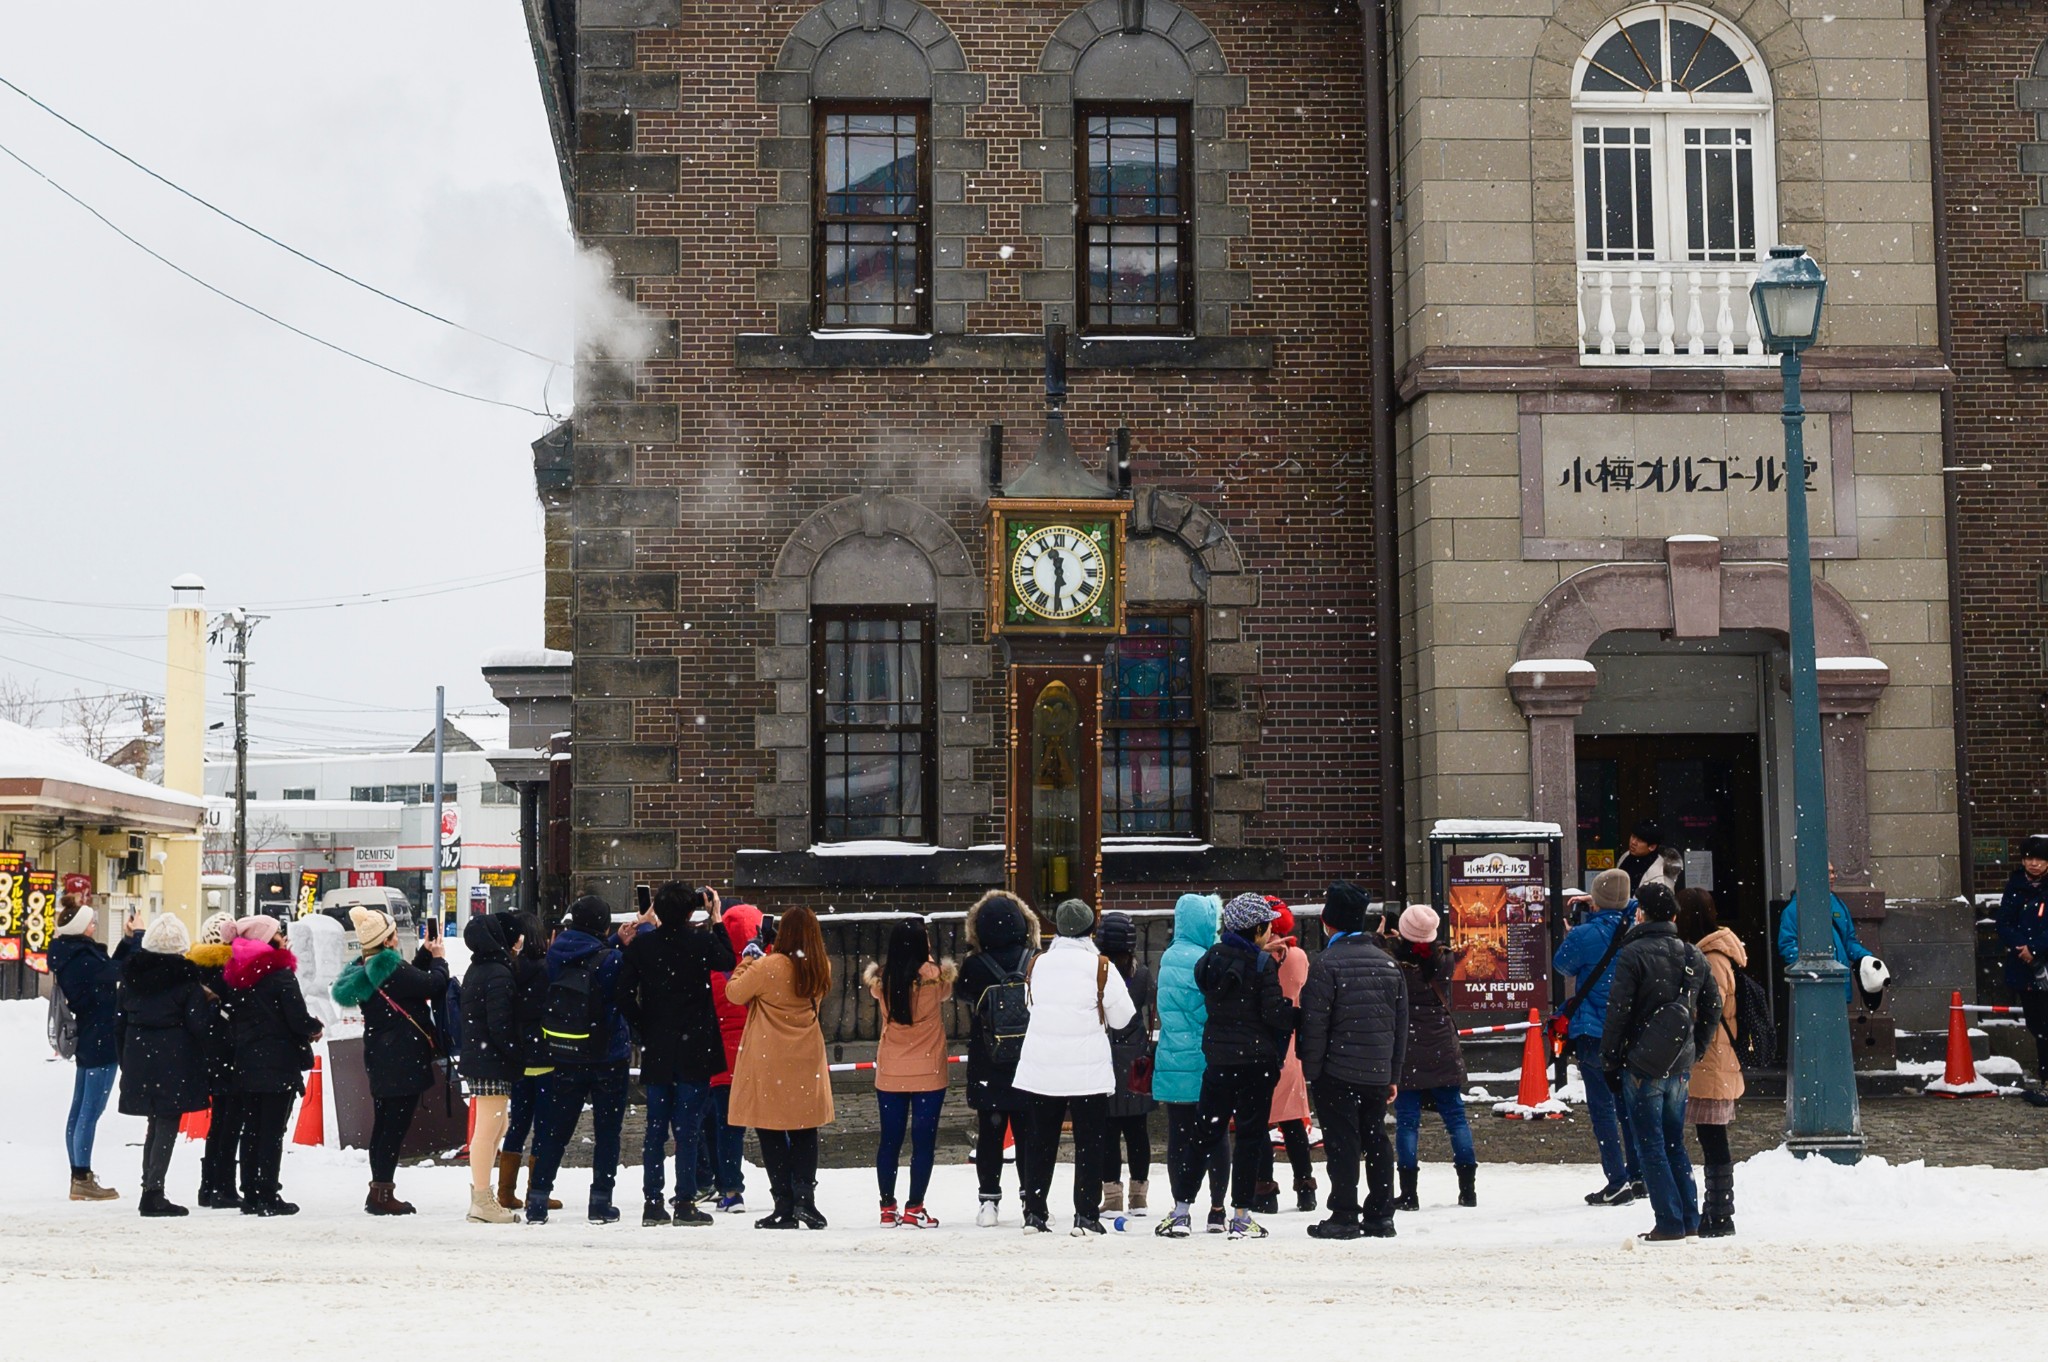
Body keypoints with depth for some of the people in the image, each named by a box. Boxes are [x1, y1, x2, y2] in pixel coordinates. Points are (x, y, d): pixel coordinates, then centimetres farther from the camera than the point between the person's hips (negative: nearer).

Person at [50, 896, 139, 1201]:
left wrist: (127, 940, 8)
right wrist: (137, 937, -11)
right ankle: (82, 1180, -3)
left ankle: (80, 1176, 21)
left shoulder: (68, 954, 9)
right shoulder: (82, 956, -21)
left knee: (80, 1109, 14)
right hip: (101, 1041, -10)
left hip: (86, 1040, 10)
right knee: (91, 1111, -6)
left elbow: (108, 970, 14)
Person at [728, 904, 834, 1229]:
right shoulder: (821, 969, 1)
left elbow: (735, 993, -5)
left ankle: (785, 1208, 3)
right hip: (807, 1063, 5)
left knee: (771, 1134, 3)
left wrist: (749, 957, 5)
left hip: (768, 1063, -5)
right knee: (805, 1132, 14)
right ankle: (804, 1197, 2)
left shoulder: (768, 966, -17)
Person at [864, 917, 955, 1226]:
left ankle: (888, 1207, 16)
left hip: (890, 1074, 3)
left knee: (889, 1140, 11)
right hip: (928, 1073, -3)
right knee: (924, 1141, 3)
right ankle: (914, 1209, 3)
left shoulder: (882, 978, -6)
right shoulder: (936, 976, -13)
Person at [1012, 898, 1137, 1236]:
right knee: (1089, 1144, 4)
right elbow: (1123, 1017, -3)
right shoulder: (1100, 967, -9)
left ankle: (1034, 1212, 12)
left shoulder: (1038, 964, 3)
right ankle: (1086, 1215, 3)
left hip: (1040, 1071, 3)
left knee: (1040, 1143, 11)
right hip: (1089, 1072, -3)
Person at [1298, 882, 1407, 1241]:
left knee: (1341, 1143, -2)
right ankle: (1380, 1216, 15)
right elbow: (1401, 1023, 13)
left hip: (1338, 1072, -6)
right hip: (1377, 1072, 6)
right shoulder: (1388, 963, 9)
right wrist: (1393, 1073, 17)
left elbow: (1315, 1023, -13)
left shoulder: (1327, 963, -12)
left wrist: (1311, 1070, -5)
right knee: (1375, 1140, 12)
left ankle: (1344, 1217, -1)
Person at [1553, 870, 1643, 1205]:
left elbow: (1562, 963, 1)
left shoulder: (1586, 935, -15)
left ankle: (1617, 1183, -4)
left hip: (1594, 1033, -5)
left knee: (1601, 1107, -1)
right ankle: (1638, 1176, 20)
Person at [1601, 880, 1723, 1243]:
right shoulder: (1694, 956, 8)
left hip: (1643, 1066, -6)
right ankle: (1689, 1219, 14)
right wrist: (1694, 1049, 17)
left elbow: (1619, 1011, -12)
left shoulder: (1633, 954, -10)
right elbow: (1712, 1007, 13)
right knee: (1675, 1143, 15)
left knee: (1651, 1145, -1)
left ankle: (1669, 1222, -4)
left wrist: (1610, 1060, -5)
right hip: (1680, 1065, 6)